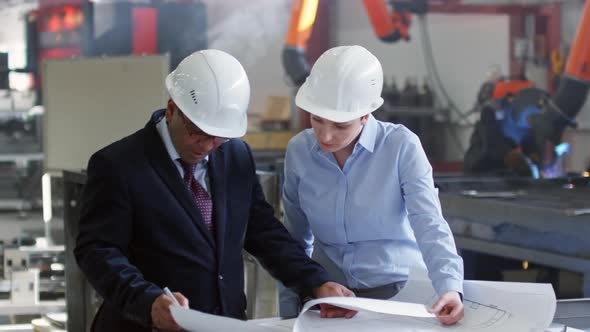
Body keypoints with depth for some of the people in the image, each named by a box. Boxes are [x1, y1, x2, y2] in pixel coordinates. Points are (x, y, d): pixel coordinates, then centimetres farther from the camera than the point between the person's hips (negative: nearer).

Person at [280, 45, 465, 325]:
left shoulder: (402, 147, -11)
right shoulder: (299, 150, 0)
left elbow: (429, 225, -18)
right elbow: (295, 239, 10)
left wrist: (450, 288, -34)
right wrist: (289, 313, 8)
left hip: (397, 291, -3)